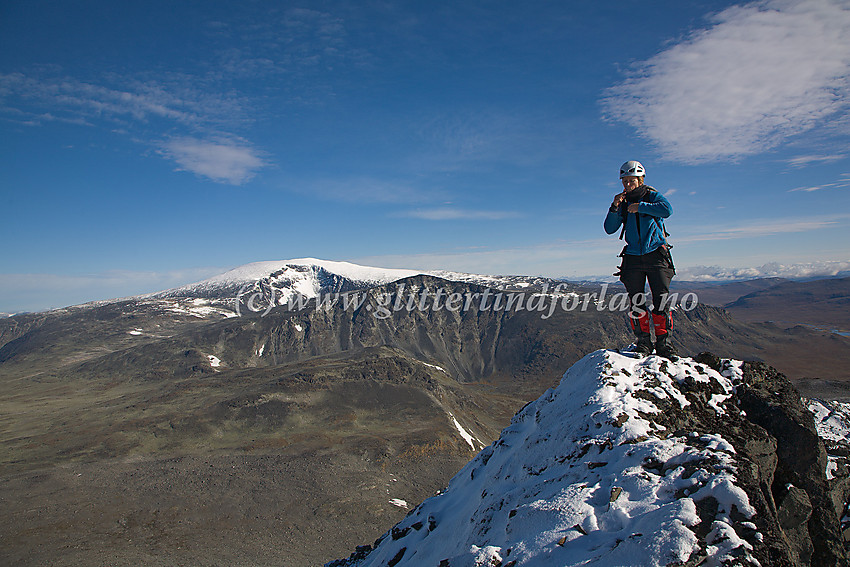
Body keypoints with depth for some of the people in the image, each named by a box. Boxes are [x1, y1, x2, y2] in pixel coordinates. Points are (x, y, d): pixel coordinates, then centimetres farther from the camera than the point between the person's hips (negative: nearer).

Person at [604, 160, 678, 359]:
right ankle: (643, 341, 6)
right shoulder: (623, 203, 12)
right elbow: (609, 229, 3)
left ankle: (663, 341, 0)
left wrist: (641, 206, -18)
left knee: (661, 300, -7)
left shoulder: (652, 196, 3)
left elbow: (667, 210, -18)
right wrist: (614, 208, -9)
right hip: (633, 258, 3)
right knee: (637, 302, -1)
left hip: (656, 255, -3)